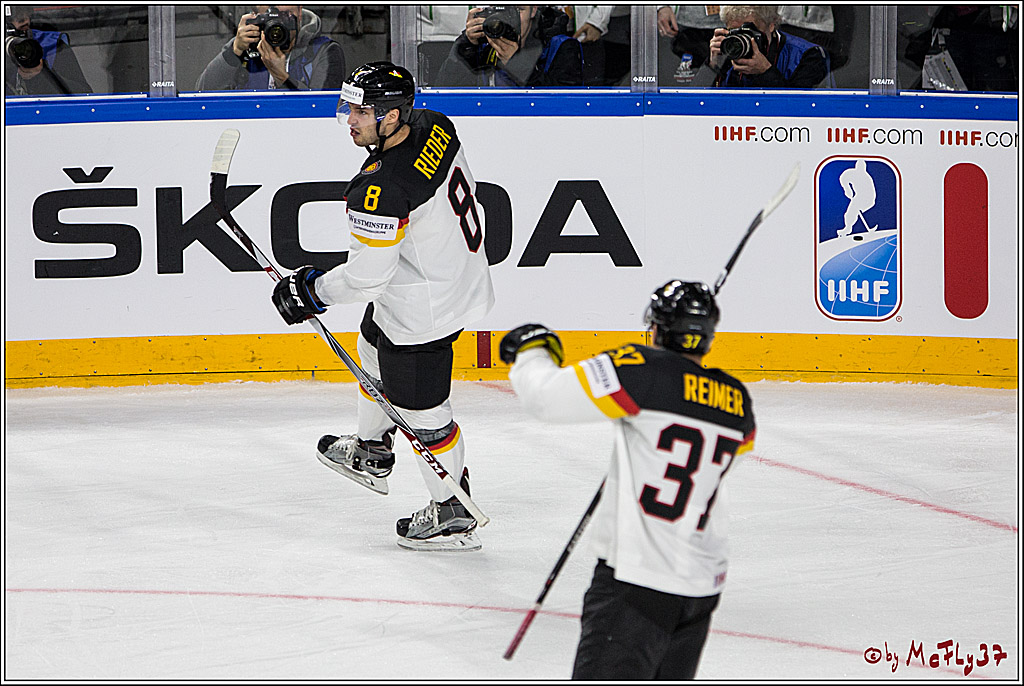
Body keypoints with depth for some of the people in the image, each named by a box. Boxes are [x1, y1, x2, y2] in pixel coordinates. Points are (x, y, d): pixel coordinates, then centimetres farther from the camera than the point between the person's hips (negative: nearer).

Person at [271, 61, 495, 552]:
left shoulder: (381, 188, -34)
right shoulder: (434, 126, -8)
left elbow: (367, 275, -27)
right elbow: (463, 186, 11)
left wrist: (312, 291, -10)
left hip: (422, 309, -10)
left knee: (420, 409, 5)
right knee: (374, 351, 31)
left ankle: (453, 514, 21)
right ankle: (370, 455, 52)